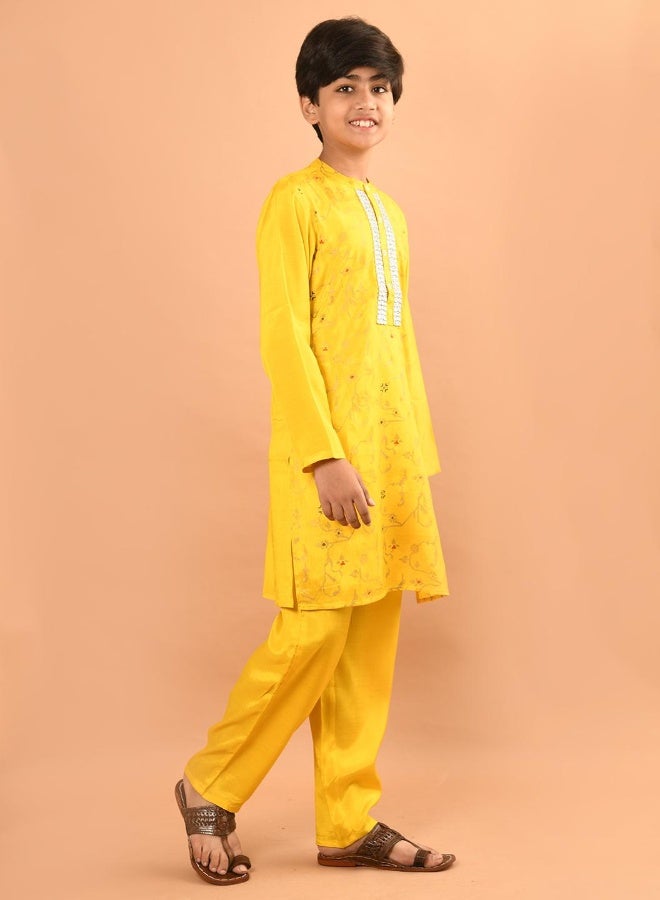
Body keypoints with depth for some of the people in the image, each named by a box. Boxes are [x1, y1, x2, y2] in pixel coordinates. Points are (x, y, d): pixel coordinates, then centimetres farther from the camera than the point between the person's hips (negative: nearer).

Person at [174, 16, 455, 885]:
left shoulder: (388, 213, 18)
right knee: (317, 629, -7)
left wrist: (417, 454, 14)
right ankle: (210, 787, 11)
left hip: (391, 451, 7)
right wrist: (326, 455, -18)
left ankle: (349, 820, 16)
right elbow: (284, 338, -12)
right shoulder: (296, 201, -4)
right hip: (325, 452, -7)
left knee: (373, 635, 7)